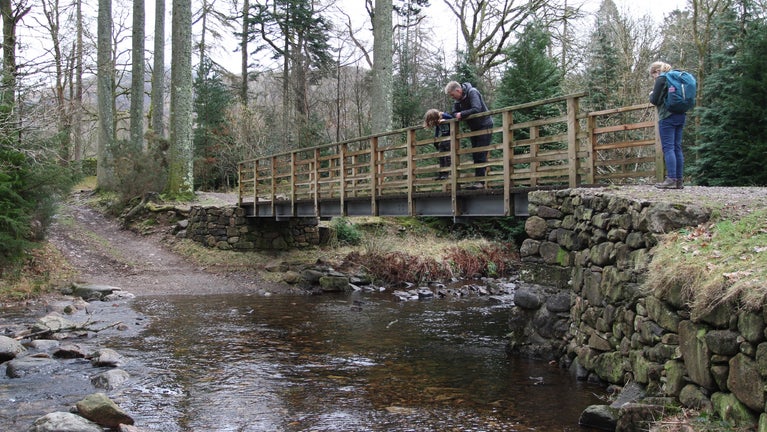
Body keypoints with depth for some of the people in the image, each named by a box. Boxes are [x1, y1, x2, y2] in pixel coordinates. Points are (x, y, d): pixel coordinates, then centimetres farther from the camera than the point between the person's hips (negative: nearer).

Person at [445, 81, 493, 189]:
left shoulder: (472, 92, -19)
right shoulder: (458, 99, 5)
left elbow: (477, 109, -31)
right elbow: (454, 113, 7)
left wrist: (462, 114, -24)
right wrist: (457, 115, -15)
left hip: (484, 125, -9)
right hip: (474, 128, 9)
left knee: (481, 155, -13)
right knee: (475, 155, 6)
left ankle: (481, 182, -15)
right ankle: (477, 180, 8)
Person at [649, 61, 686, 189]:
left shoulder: (661, 79, -5)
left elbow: (655, 100, -9)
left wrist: (651, 95, 12)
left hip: (667, 117, -8)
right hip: (681, 116, 8)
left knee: (668, 148, -9)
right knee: (677, 148, 8)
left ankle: (671, 180, -14)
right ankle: (679, 180, 6)